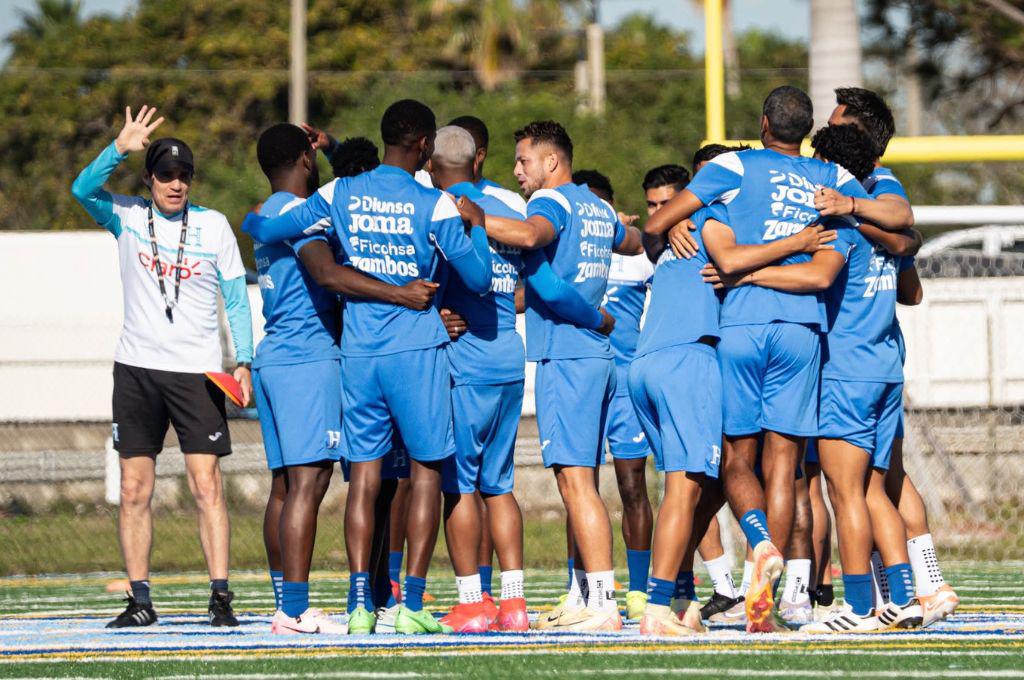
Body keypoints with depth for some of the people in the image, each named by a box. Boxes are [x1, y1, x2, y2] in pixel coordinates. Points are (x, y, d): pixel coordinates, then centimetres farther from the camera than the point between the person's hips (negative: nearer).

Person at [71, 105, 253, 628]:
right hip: (137, 368, 1)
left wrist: (243, 362, -1)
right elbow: (83, 191, -14)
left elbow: (236, 300, 8)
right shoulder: (127, 217, 4)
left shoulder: (214, 226, 4)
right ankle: (140, 600, 6)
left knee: (207, 486, -8)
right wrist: (120, 148, -28)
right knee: (134, 490, 1)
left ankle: (220, 597, -9)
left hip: (197, 370, -1)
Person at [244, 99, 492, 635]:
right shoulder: (434, 206, -7)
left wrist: (251, 220, 32)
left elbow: (269, 230, 9)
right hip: (417, 349, -3)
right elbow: (478, 278, -4)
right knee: (426, 471, 3)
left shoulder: (340, 194, 2)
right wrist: (477, 225, 13)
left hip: (358, 351, 3)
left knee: (364, 475, 5)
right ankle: (412, 602, -3)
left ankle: (360, 601, -1)